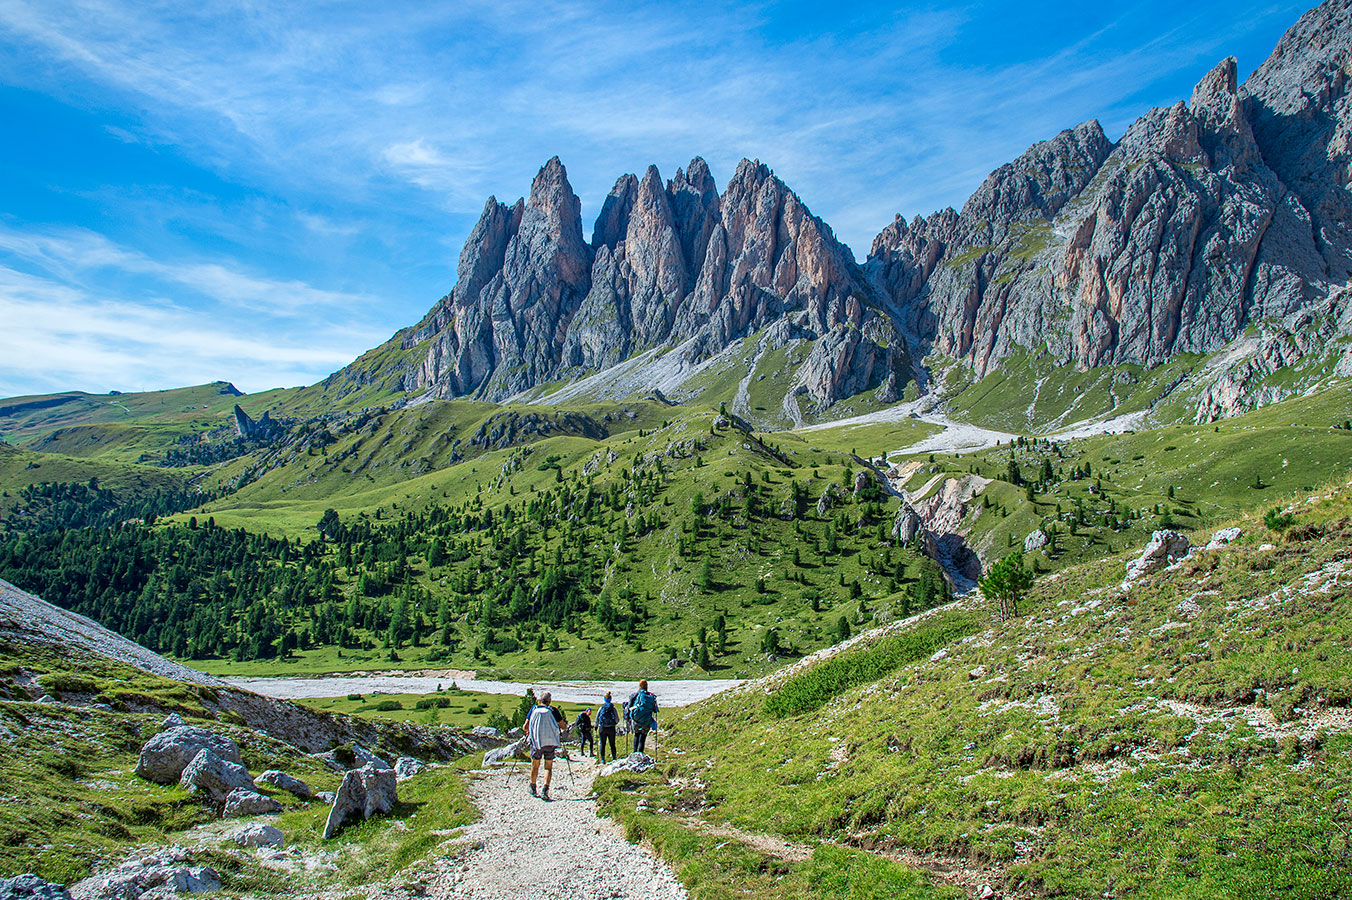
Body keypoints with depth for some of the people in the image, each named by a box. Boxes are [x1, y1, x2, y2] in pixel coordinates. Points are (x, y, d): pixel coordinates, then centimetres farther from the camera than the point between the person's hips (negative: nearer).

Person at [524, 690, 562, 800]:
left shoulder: (534, 709, 4)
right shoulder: (552, 710, 1)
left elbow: (525, 727, 4)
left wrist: (528, 730, 27)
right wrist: (557, 725, 28)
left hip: (536, 741, 1)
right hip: (550, 742, -1)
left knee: (535, 766, 16)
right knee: (548, 767, 6)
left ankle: (533, 789, 27)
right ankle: (545, 790, -10)